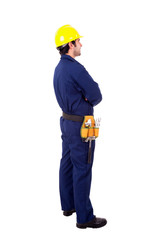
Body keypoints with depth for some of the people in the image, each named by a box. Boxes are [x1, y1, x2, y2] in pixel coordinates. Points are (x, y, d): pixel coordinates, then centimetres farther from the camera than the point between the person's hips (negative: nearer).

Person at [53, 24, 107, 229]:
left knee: (67, 164, 16)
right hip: (80, 126, -10)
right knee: (82, 170, -3)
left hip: (67, 120, 10)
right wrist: (89, 99, 1)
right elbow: (96, 96, -19)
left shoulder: (59, 68, 8)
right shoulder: (76, 68, -24)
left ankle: (68, 205, 30)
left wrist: (85, 98, -1)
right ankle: (84, 217, 5)